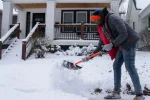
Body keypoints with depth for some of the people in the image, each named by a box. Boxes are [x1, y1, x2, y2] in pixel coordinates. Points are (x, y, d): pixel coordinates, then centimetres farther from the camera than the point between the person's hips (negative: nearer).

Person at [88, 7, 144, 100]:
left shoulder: (113, 18, -17)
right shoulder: (103, 25, 11)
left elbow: (123, 34, -23)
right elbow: (103, 40, 19)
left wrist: (112, 45, -26)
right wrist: (94, 53, 19)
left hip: (129, 42, -10)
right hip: (122, 45, 10)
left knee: (130, 67, -12)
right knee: (116, 66, 8)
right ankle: (116, 92, 16)